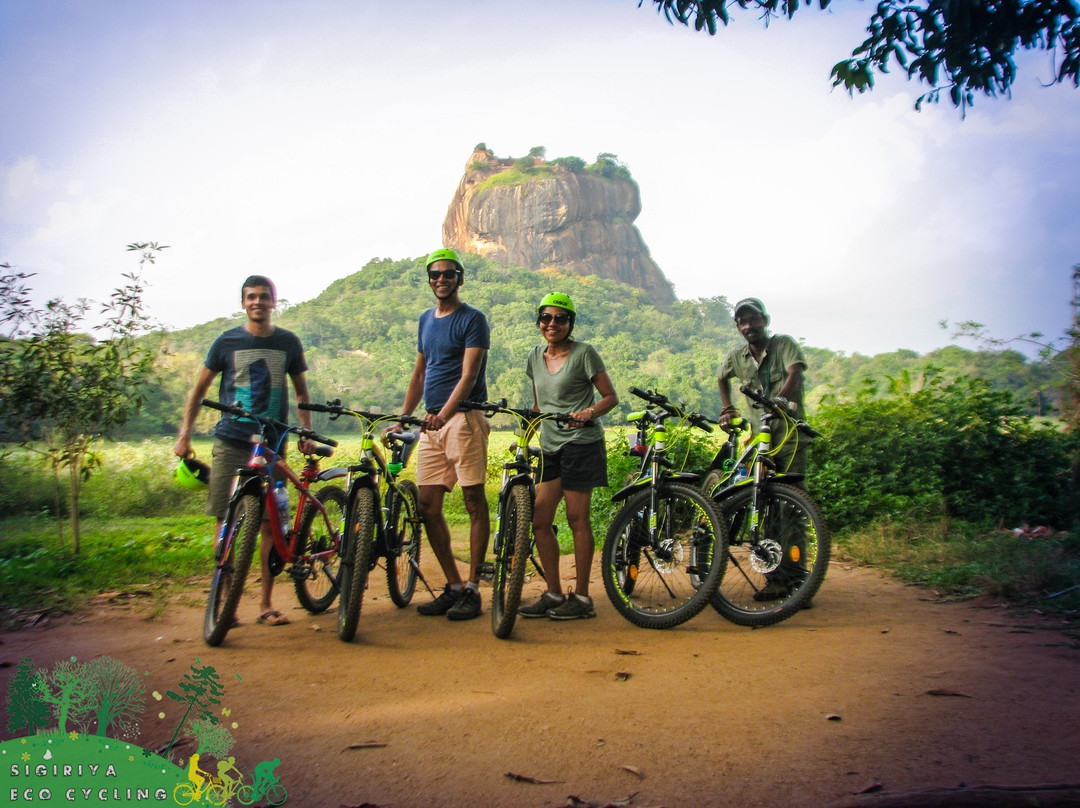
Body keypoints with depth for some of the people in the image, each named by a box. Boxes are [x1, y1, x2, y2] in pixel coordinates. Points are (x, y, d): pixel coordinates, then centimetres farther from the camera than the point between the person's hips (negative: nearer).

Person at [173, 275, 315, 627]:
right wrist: (184, 435, 3)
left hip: (272, 443, 1)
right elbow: (199, 389, 10)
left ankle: (266, 602, 11)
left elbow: (301, 391, 15)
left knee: (270, 522, 1)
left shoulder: (288, 342, 8)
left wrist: (307, 433, 3)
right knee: (226, 521, -1)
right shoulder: (227, 342, 4)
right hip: (231, 442, -1)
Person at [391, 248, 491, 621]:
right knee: (428, 507, 4)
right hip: (431, 423, 7)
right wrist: (402, 419, 17)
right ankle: (453, 586, 15)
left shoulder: (473, 320, -3)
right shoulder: (426, 320, 19)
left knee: (474, 500, -3)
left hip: (464, 418, -7)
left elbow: (468, 375, -14)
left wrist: (444, 413, -28)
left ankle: (472, 590, 4)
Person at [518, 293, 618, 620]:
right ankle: (554, 594, 14)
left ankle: (581, 597, 6)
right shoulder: (536, 356, 14)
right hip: (550, 446, 7)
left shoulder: (583, 353, -4)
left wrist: (590, 412, -23)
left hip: (581, 443, -6)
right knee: (539, 520, 2)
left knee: (577, 519, -4)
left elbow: (611, 396, -4)